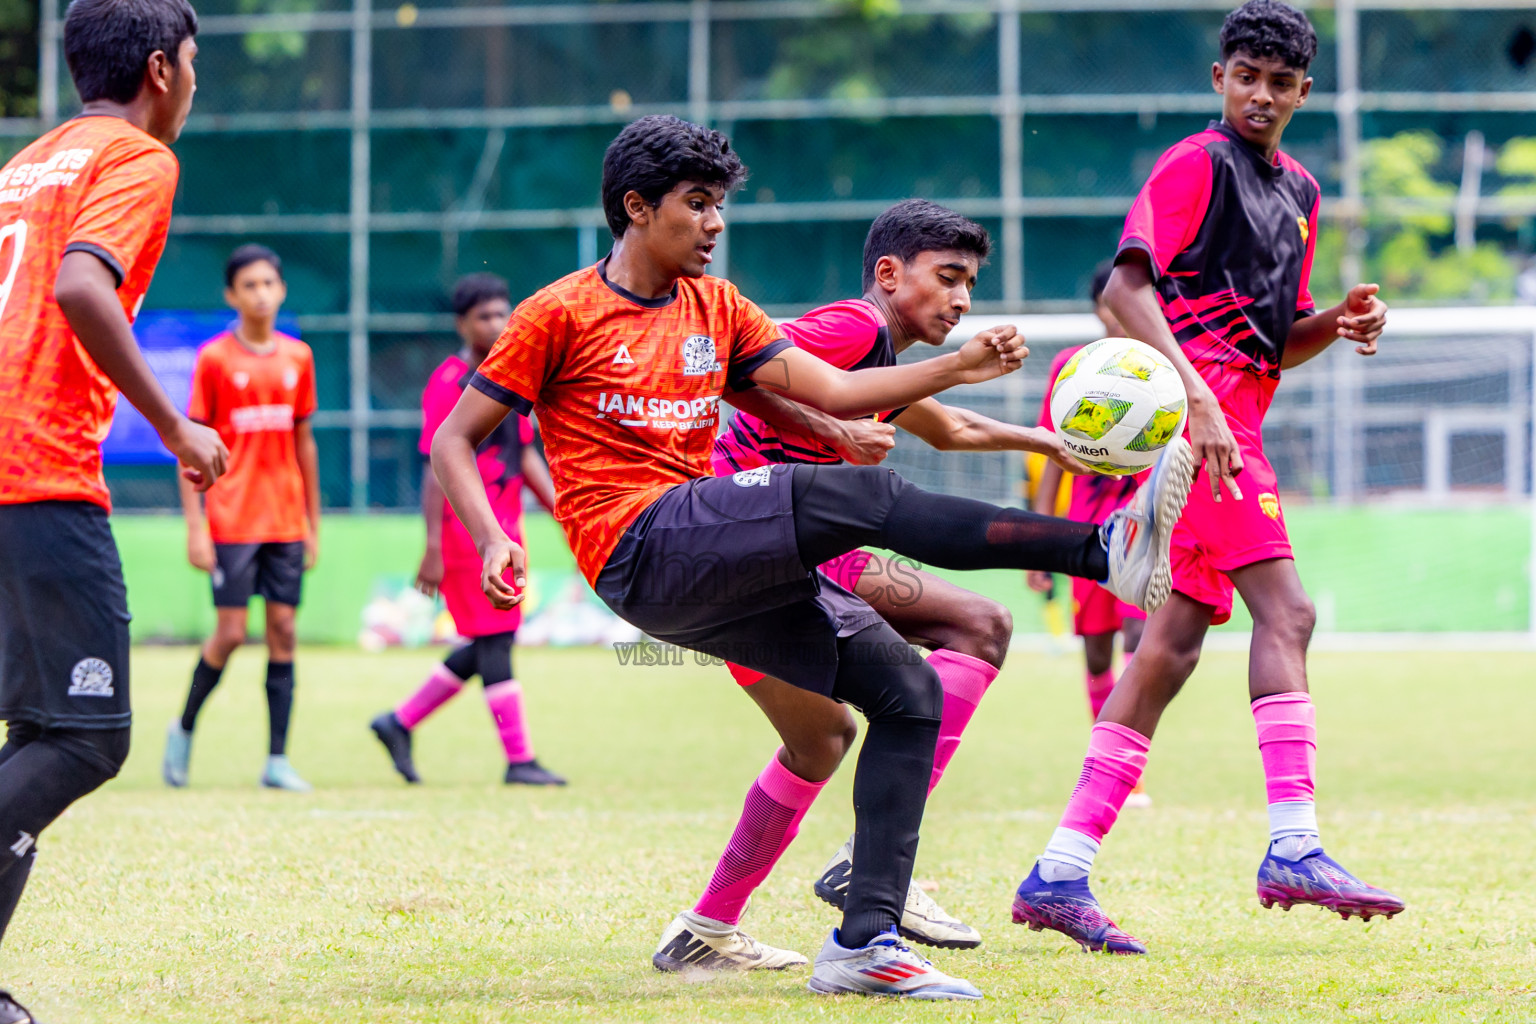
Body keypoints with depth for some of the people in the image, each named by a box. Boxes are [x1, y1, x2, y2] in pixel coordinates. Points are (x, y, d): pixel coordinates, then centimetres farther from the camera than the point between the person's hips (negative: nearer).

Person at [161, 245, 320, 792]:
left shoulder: (298, 357, 9)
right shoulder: (214, 357, -3)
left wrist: (314, 522, 14)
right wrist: (195, 527, -9)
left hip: (286, 519, 4)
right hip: (232, 518, -4)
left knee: (284, 632, 0)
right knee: (230, 633, -7)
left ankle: (277, 760, 2)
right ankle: (183, 730, 16)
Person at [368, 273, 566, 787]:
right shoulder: (448, 383, -10)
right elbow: (436, 469, -14)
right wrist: (433, 549, -18)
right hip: (465, 529, -9)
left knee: (489, 646, 11)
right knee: (494, 643, -7)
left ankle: (400, 722, 22)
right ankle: (520, 760, -4)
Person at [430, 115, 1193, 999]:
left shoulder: (717, 307, 19)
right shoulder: (561, 315, 1)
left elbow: (834, 392, 12)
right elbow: (454, 441, 2)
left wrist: (960, 366, -2)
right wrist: (493, 543, -15)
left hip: (724, 576, 8)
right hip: (642, 552, -8)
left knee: (908, 690, -5)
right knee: (863, 497, -26)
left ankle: (866, 939, -8)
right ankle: (1104, 548, -35)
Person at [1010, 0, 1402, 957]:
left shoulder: (1299, 191, 23)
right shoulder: (1198, 163, -3)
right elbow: (1127, 287, -15)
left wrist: (1334, 325, 6)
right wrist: (1197, 396, -26)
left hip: (1231, 417, 9)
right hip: (1194, 397, -9)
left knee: (1174, 644, 5)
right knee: (1285, 609, -17)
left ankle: (1060, 875, 5)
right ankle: (1293, 848, -22)